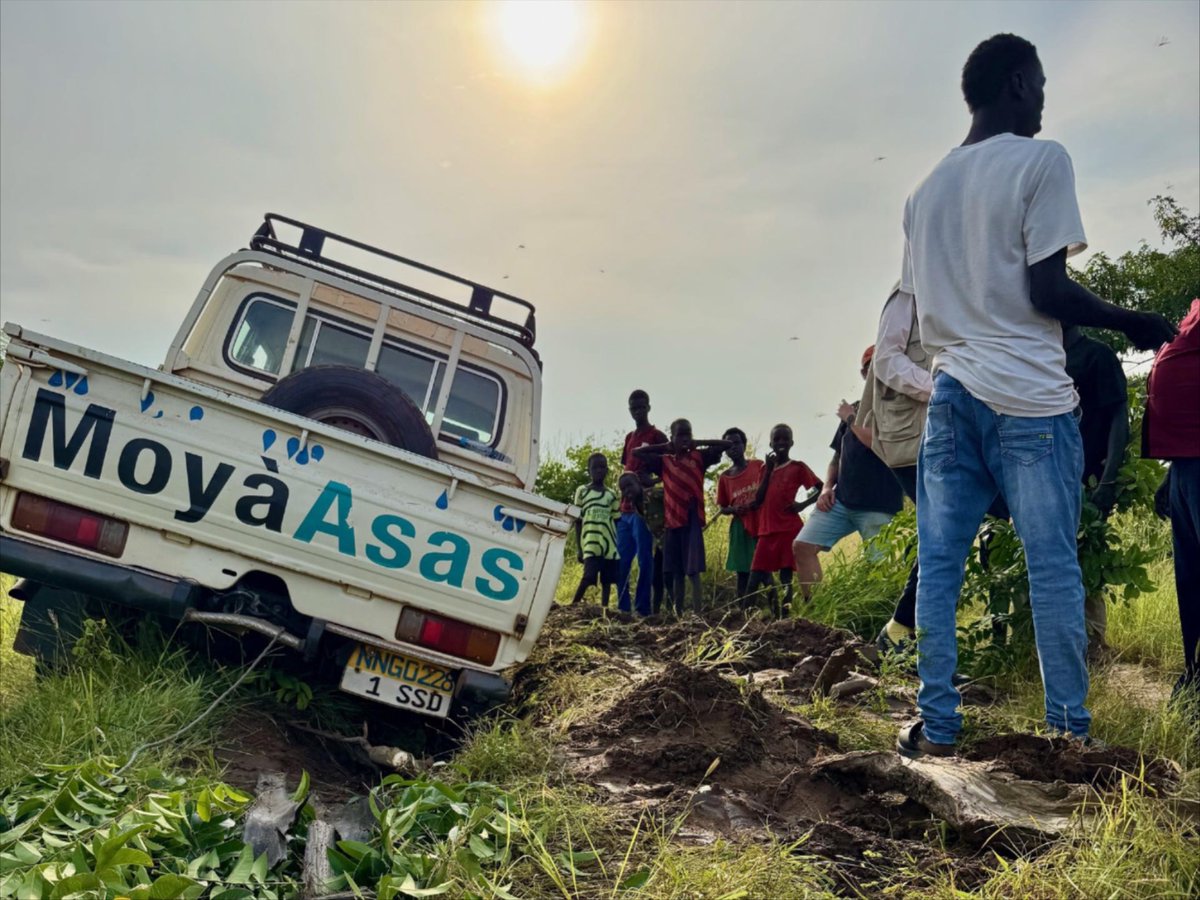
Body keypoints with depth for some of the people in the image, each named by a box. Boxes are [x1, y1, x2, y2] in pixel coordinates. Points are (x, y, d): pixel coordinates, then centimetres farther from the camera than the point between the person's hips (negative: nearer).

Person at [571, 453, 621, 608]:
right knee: (588, 578, -17)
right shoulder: (582, 491, 6)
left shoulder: (611, 494, 13)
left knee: (606, 581, 2)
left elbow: (616, 521, 14)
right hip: (590, 545, -3)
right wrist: (578, 548, 0)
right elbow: (577, 521, 6)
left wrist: (620, 545, 6)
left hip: (609, 545, 3)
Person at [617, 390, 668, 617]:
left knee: (644, 559, -7)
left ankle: (642, 609, -6)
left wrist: (651, 481, -19)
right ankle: (623, 608, 14)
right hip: (626, 507, 7)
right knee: (622, 560, 7)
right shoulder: (629, 438, 20)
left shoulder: (657, 437, -1)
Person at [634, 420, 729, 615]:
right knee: (675, 571, 6)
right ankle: (678, 613, 13)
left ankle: (697, 614, -13)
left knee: (693, 570, -9)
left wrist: (697, 444, 4)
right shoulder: (665, 461, 13)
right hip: (672, 519, 4)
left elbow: (727, 445, 1)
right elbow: (636, 452, 15)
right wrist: (665, 446, 11)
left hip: (692, 518, -4)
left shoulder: (699, 457, 6)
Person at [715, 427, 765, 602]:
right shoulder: (724, 477, 8)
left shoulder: (759, 465, 3)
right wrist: (733, 510, -9)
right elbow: (721, 508, 13)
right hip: (740, 528, 2)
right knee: (742, 571, 1)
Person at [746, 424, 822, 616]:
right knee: (755, 581, 0)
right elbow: (758, 500, 5)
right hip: (767, 531, 5)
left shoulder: (797, 467, 3)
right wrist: (769, 470, 1)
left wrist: (803, 504, -12)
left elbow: (822, 489, 0)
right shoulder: (766, 467, 16)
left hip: (789, 529, -5)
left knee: (785, 578, -7)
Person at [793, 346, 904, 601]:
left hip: (879, 505, -7)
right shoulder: (854, 409, 19)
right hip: (841, 499, 7)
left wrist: (852, 418, -6)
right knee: (803, 546, -2)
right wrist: (827, 487, 9)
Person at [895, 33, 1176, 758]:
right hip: (1028, 395, -5)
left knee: (938, 565, 4)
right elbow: (1047, 290, -11)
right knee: (1053, 567, 1)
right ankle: (1069, 732, 6)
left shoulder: (928, 188, 16)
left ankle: (937, 728, 6)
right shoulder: (1041, 161, -4)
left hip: (953, 393, 6)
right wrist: (1131, 322, 3)